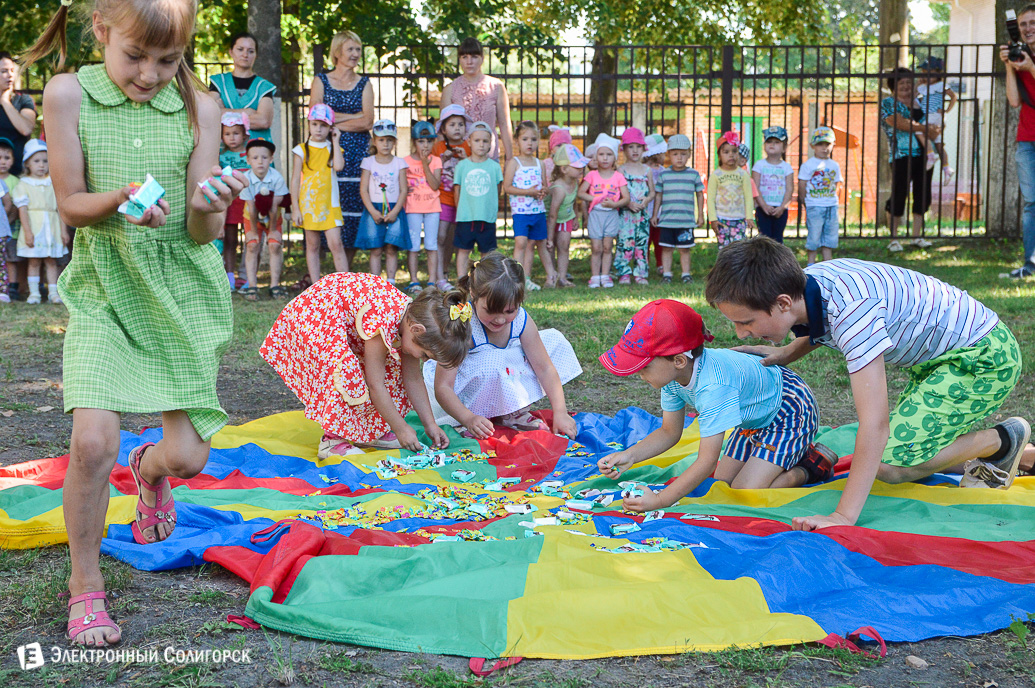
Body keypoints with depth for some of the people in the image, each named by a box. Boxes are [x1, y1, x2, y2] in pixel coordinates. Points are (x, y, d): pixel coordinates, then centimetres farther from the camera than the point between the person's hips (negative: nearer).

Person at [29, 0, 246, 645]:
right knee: (93, 441, -19)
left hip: (183, 290, 1)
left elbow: (203, 233, -5)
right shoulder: (68, 94, -6)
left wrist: (208, 207, -28)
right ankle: (85, 584, 5)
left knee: (188, 457, 0)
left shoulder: (199, 108, -5)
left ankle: (151, 468, 41)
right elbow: (71, 205, -3)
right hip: (104, 289, -1)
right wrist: (121, 200, -23)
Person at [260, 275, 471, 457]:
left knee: (392, 365, 2)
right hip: (311, 315, -9)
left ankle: (370, 431, 9)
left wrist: (430, 424, -2)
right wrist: (400, 428, -22)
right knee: (345, 370, -30)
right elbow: (375, 383, -29)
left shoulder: (415, 315, -10)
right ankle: (332, 440, -19)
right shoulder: (382, 320, -36)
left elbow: (413, 379, -1)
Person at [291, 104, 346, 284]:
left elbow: (338, 166, -16)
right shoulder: (302, 150, 2)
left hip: (329, 204, 0)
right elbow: (295, 180, 2)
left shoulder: (332, 149, 7)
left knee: (335, 243, -9)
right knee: (312, 246, 5)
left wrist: (335, 141, -6)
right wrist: (295, 208, -3)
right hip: (308, 204, 0)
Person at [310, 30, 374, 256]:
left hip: (357, 153, 1)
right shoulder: (321, 81, 9)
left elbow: (367, 122, -1)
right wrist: (354, 116, -5)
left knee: (354, 210, -3)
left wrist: (334, 122, -4)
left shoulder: (364, 84, 12)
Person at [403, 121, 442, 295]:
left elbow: (435, 185, -8)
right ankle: (414, 282, 4)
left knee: (432, 245, 2)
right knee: (414, 245, -1)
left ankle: (432, 282, 5)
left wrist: (425, 165, -15)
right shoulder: (406, 161, 1)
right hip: (413, 208, -1)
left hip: (432, 207, 1)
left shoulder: (436, 161, 4)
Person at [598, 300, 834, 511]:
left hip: (791, 410, -9)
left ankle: (809, 467, 4)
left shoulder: (713, 386, -41)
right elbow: (669, 432, -2)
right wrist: (629, 455, -18)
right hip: (757, 416, 9)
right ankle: (795, 454, 22)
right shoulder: (673, 373, -15)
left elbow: (707, 462, -37)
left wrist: (660, 501, -39)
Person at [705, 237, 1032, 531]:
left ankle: (1003, 441, 5)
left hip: (986, 356, -9)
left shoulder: (851, 310, -36)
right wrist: (784, 354, 7)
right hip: (937, 355, 9)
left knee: (890, 463, -17)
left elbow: (875, 425, -38)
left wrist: (843, 516, -38)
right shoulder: (803, 284, -10)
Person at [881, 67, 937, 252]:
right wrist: (925, 128, -13)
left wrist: (934, 130, -8)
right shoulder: (888, 103, 3)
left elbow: (933, 124, 17)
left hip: (923, 154, 6)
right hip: (902, 155, -6)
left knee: (923, 195, 5)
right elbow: (900, 123, -12)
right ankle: (894, 239, 1)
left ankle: (917, 236, 14)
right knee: (898, 196, -6)